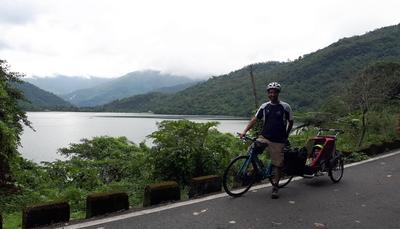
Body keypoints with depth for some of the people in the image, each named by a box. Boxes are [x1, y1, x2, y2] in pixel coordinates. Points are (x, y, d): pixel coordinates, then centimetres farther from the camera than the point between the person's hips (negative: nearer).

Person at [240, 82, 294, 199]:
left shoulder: (285, 107, -4)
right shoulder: (264, 106, 3)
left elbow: (290, 122, 7)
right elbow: (255, 119, 2)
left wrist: (285, 135, 7)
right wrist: (244, 131, -9)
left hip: (278, 140, -2)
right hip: (264, 136, 2)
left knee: (278, 164, 2)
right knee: (254, 149, -22)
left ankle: (275, 187, 18)